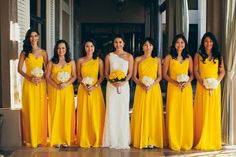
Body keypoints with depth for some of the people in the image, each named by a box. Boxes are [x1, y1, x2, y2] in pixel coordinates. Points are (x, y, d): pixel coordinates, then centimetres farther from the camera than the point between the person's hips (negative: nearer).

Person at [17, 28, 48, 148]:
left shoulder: (43, 53, 7)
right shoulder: (24, 52, 3)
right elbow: (19, 69, 1)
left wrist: (42, 78, -11)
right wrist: (29, 77, -13)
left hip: (40, 84, 1)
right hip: (29, 84, -1)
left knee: (41, 110, 2)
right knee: (30, 110, 0)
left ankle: (40, 138, 11)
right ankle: (30, 139, 9)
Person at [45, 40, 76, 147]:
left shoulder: (71, 62, 7)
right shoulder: (51, 62, 6)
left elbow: (74, 76, 3)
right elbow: (47, 76, 1)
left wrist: (66, 84, -13)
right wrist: (56, 85, -13)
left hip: (67, 90, 0)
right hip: (54, 90, 0)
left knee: (67, 113, 0)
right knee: (56, 113, 0)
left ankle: (66, 139, 9)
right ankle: (56, 139, 6)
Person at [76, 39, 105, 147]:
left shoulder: (99, 61, 3)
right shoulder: (80, 61, 5)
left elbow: (102, 76, 2)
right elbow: (78, 76, 8)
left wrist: (95, 86, -11)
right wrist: (84, 85, -9)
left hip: (95, 89, -1)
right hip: (83, 90, 1)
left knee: (96, 114, 0)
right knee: (84, 114, 2)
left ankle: (96, 140, 10)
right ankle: (84, 140, 11)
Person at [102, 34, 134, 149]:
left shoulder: (129, 56, 3)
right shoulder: (109, 56, 5)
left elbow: (130, 73, 3)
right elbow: (106, 73, 6)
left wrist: (123, 82, -14)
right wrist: (112, 81, -12)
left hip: (124, 86, 0)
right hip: (111, 86, 1)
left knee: (123, 112, 1)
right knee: (111, 112, 0)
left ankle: (123, 140, 12)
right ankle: (112, 140, 11)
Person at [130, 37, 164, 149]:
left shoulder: (157, 60, 8)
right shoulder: (138, 59, 7)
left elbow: (159, 76, 4)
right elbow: (134, 76, 3)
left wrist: (152, 84, -13)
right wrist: (142, 85, -13)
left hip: (154, 89, 0)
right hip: (141, 89, 0)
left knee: (153, 113, -1)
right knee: (141, 114, -1)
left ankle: (152, 140, 4)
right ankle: (141, 140, 6)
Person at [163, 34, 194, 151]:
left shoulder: (188, 58, 10)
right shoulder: (169, 57, 3)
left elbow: (192, 74, 11)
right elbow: (164, 74, 1)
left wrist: (187, 82, -9)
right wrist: (175, 82, -13)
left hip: (186, 88, 2)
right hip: (173, 88, -2)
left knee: (186, 114, 2)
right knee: (173, 114, -2)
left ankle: (186, 142, 13)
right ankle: (174, 143, 8)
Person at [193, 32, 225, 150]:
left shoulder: (218, 55, 12)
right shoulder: (198, 55, 5)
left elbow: (222, 71, 7)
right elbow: (195, 71, -1)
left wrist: (217, 81, -10)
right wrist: (202, 82, -15)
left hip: (215, 87, 2)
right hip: (202, 87, -2)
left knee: (214, 113, 4)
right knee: (202, 113, -1)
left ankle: (213, 140, 13)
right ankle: (201, 141, 6)